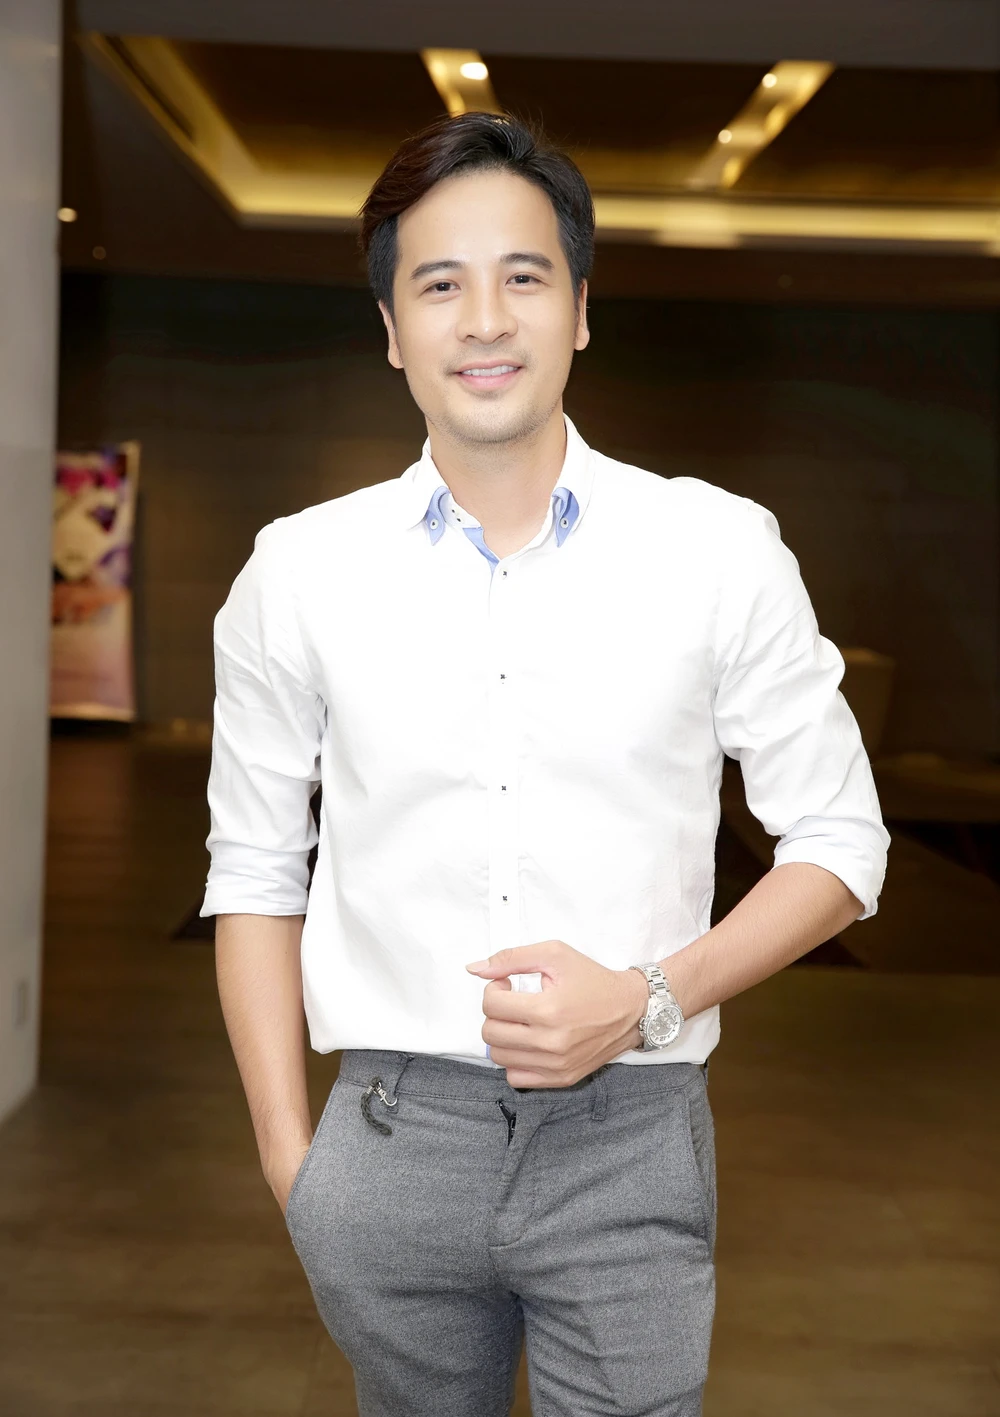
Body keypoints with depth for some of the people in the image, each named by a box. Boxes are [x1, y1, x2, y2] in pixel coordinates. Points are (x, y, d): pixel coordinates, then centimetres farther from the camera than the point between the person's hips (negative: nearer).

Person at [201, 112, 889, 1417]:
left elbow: (837, 846, 3)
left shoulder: (721, 551, -3)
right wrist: (288, 1153, 3)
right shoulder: (299, 572, 0)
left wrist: (649, 998, -11)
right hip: (392, 1138, 1)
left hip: (631, 1141, -1)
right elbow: (255, 873, 7)